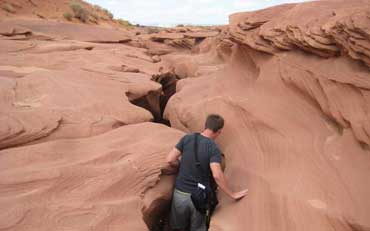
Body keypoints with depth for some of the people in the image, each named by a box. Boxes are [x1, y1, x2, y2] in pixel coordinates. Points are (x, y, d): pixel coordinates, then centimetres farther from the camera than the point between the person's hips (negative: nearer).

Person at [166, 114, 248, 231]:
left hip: (180, 193, 2)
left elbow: (170, 160, -8)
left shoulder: (187, 138, -7)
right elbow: (217, 175, -24)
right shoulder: (214, 149, -14)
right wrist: (232, 194, -12)